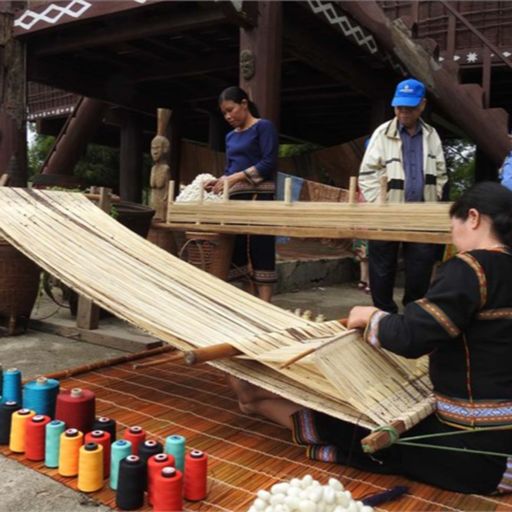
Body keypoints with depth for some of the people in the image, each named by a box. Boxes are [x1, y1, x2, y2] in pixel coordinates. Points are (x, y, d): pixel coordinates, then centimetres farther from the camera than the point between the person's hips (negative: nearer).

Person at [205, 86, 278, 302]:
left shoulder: (263, 126, 0)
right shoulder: (230, 136, 20)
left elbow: (269, 163, -11)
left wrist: (236, 177, -16)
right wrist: (218, 181, 2)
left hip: (258, 196, -7)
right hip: (235, 198, 7)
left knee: (260, 249, -8)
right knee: (236, 248, 2)